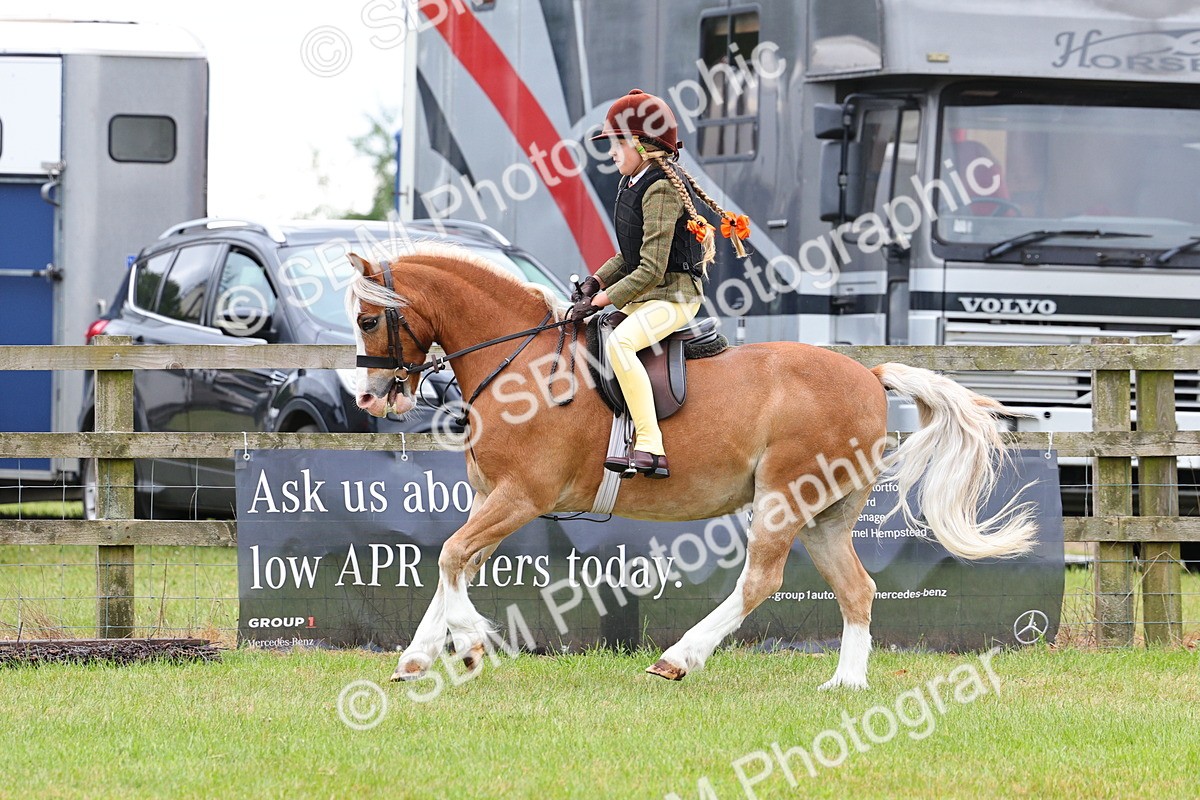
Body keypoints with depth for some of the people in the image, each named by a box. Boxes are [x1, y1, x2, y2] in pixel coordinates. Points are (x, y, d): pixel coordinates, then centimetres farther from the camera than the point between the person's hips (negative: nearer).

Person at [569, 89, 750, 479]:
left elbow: (651, 270, -23)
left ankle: (650, 449, -40)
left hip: (673, 295, -11)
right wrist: (597, 280, 2)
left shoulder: (661, 190, -18)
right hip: (641, 296, 11)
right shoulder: (631, 185, 12)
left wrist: (601, 300, -23)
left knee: (619, 342, -35)